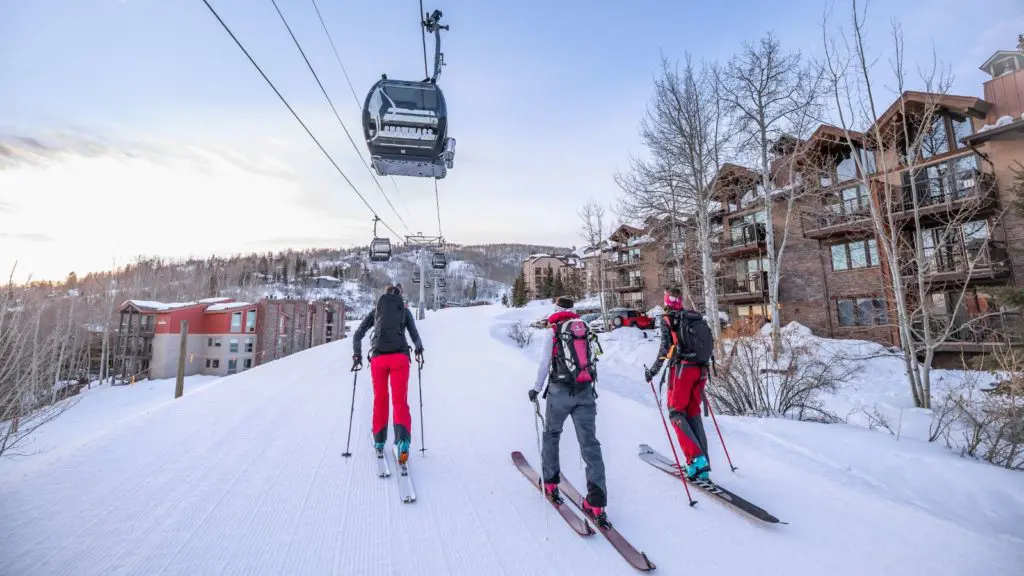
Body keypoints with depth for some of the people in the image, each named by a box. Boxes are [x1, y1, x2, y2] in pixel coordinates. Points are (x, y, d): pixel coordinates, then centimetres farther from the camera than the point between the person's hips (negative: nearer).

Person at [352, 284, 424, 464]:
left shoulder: (376, 311, 18)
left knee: (380, 400, 18)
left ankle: (379, 441, 27)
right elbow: (415, 336, 10)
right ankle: (403, 438, -21)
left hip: (378, 358, 2)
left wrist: (357, 355, 23)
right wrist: (419, 350, 26)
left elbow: (357, 335, 13)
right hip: (400, 357, -1)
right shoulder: (405, 310, 15)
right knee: (400, 401, 1)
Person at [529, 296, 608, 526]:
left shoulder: (553, 332, -3)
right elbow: (590, 360, 11)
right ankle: (596, 503, 2)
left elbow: (544, 364, -2)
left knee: (551, 434, 20)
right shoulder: (585, 329, 7)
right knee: (590, 443, 3)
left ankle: (550, 482, 29)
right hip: (586, 391, 3)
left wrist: (536, 389, 11)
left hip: (560, 391, -3)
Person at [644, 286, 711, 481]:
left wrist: (653, 371, -4)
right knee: (694, 414, 13)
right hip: (700, 370, 6)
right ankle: (703, 463, 13)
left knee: (676, 412, 3)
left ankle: (695, 458, -11)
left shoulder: (667, 319, -4)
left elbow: (666, 348, -12)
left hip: (681, 368, -6)